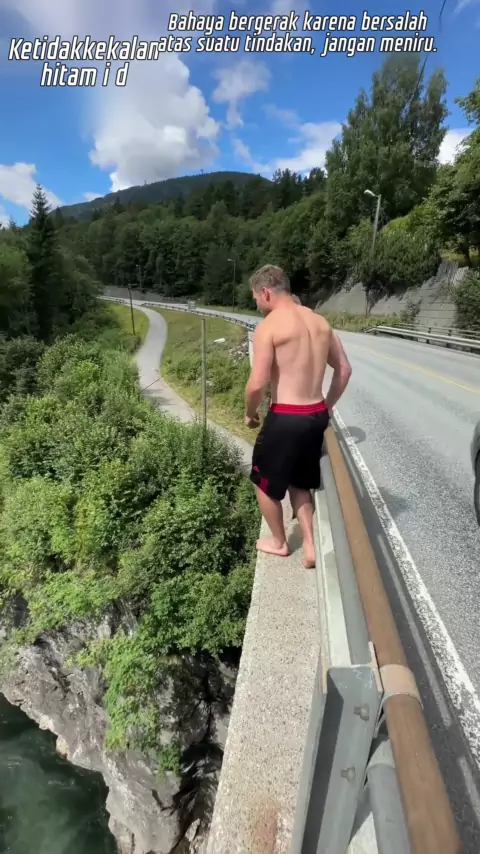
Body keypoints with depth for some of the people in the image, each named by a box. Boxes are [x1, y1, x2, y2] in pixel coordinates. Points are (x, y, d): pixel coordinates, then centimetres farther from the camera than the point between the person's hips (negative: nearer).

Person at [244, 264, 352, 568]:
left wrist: (250, 414, 0)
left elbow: (257, 384, -19)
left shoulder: (269, 326, -13)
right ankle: (311, 546, 24)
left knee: (264, 482, 18)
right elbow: (344, 369, 12)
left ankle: (279, 542, 36)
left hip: (286, 418, -7)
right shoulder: (320, 321, 9)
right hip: (317, 416, 7)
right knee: (298, 481, 26)